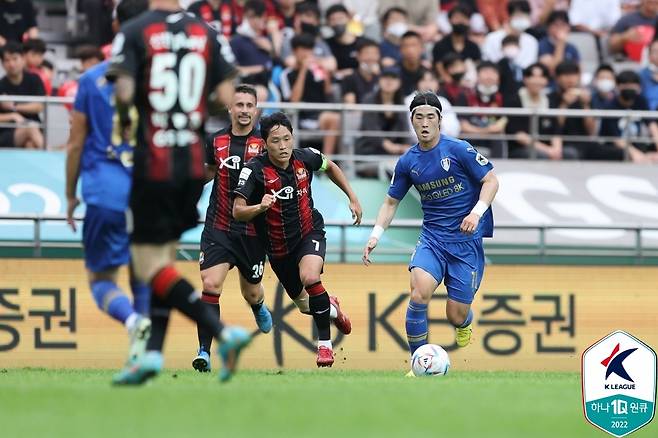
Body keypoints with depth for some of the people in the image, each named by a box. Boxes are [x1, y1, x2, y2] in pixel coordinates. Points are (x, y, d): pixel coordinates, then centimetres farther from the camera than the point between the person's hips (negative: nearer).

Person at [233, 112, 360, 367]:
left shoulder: (305, 158, -12)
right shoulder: (255, 169, -22)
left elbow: (331, 167, 12)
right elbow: (237, 211, -28)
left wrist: (352, 198, 10)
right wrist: (260, 207, -47)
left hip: (310, 233, 0)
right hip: (278, 247, 0)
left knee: (310, 278, -31)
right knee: (306, 306, 14)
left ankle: (325, 344, -16)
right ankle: (331, 308, 53)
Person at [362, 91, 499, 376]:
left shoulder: (459, 149, -9)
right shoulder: (408, 162, 4)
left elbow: (491, 181, -4)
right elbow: (391, 202, 15)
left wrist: (477, 212, -19)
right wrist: (376, 235, 2)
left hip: (466, 240, -2)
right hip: (432, 237, 2)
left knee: (456, 316, -2)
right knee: (419, 293, -26)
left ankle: (464, 324, 39)